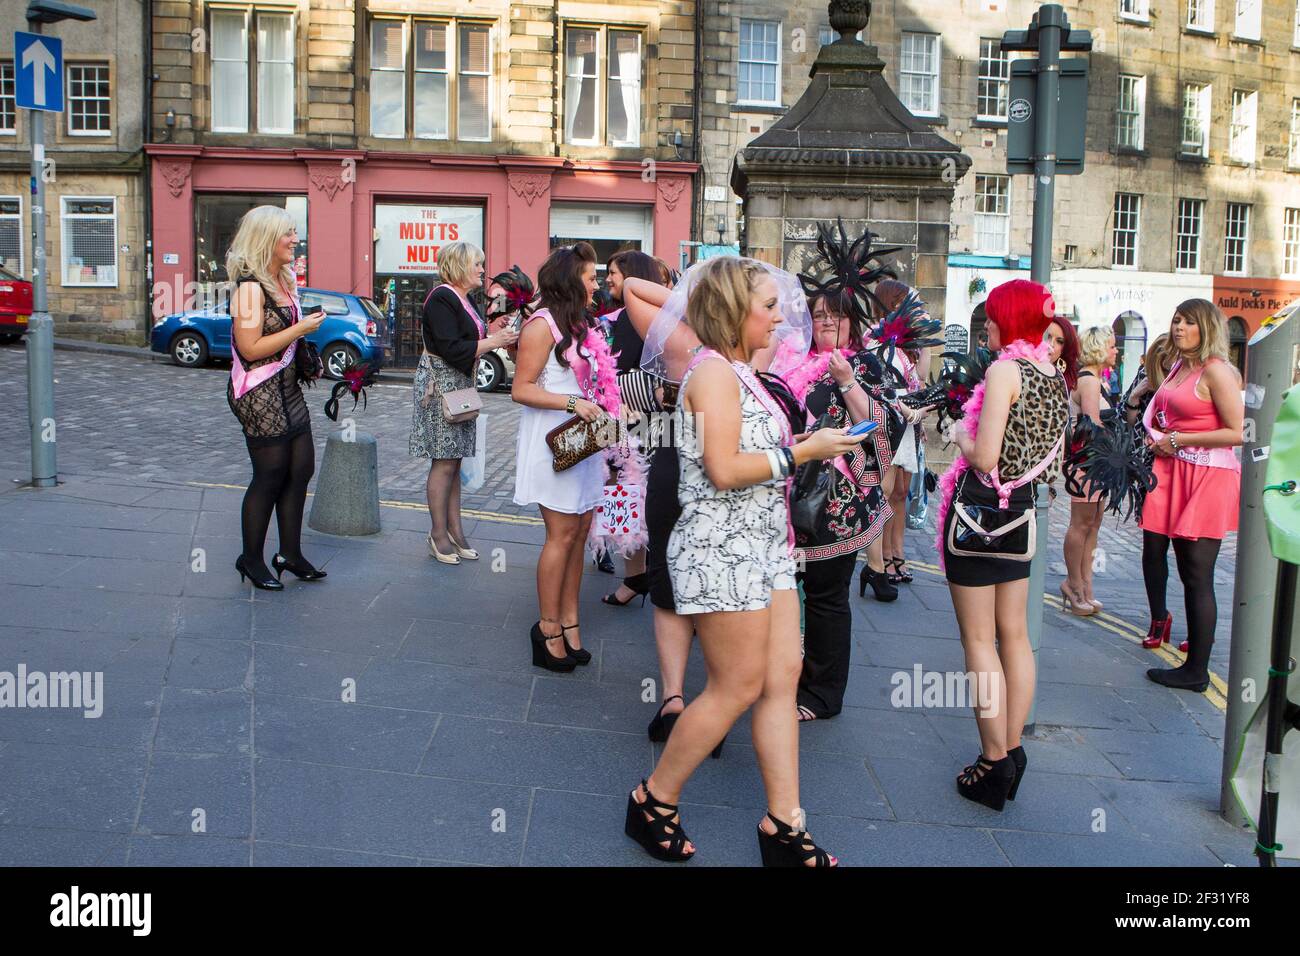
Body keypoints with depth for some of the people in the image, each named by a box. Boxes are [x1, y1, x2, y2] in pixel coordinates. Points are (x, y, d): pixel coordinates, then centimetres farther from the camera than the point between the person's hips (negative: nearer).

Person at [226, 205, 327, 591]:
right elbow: (250, 348, -21)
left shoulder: (283, 282, 11)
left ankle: (290, 553, 20)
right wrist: (300, 329, -18)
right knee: (270, 476, -1)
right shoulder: (250, 287, -16)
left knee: (301, 469, 10)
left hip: (288, 389, 9)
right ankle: (251, 560, 14)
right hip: (260, 394, -9)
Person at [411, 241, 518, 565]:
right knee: (445, 462, -4)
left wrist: (490, 332, 5)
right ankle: (438, 534, 4)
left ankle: (454, 529, 16)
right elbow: (450, 349, -21)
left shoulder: (462, 300, 15)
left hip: (460, 387, 10)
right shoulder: (441, 299, -14)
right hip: (440, 388, -9)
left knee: (454, 461, 11)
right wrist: (492, 341, -17)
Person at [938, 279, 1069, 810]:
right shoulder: (1055, 377, 6)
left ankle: (994, 765, 4)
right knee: (1015, 636, 14)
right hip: (1021, 512, 8)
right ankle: (1012, 753, 21)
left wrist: (959, 433, -3)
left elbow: (985, 457, -23)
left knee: (979, 641, 1)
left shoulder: (1005, 370, -17)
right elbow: (1050, 456, 14)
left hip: (980, 509, -8)